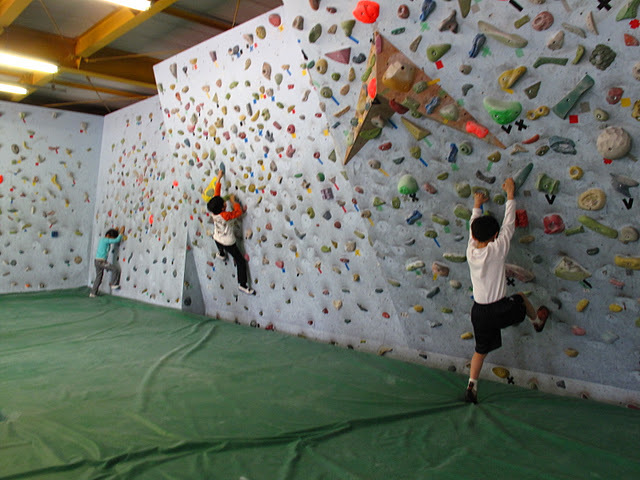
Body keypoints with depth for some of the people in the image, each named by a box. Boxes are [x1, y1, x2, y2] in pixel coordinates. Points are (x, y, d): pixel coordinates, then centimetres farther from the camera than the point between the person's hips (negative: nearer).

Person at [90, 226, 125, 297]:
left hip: (97, 261, 10)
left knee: (98, 277, 15)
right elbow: (117, 240, -17)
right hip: (101, 261, -10)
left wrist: (116, 231, 26)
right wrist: (121, 232, -4)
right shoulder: (106, 240, -12)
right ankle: (113, 285, 0)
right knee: (115, 268, -7)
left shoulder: (101, 240, 17)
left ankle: (93, 293, 19)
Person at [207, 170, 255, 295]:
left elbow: (216, 193, -8)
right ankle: (243, 285, 8)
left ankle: (221, 254, 70)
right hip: (228, 243, -7)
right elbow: (239, 212, -24)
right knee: (241, 261, 5)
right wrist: (233, 201, -13)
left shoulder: (214, 211, -16)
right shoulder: (225, 215, -33)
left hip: (217, 240, 7)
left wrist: (219, 178, -2)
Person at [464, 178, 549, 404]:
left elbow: (474, 228, 14)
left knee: (481, 350, 19)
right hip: (500, 311, -4)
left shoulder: (470, 251, -5)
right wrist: (510, 195, 4)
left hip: (478, 312, 4)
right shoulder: (497, 250, -16)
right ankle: (537, 321, 55)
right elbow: (508, 224, -6)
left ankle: (471, 385, 14)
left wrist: (477, 206, 28)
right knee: (521, 298, 29)